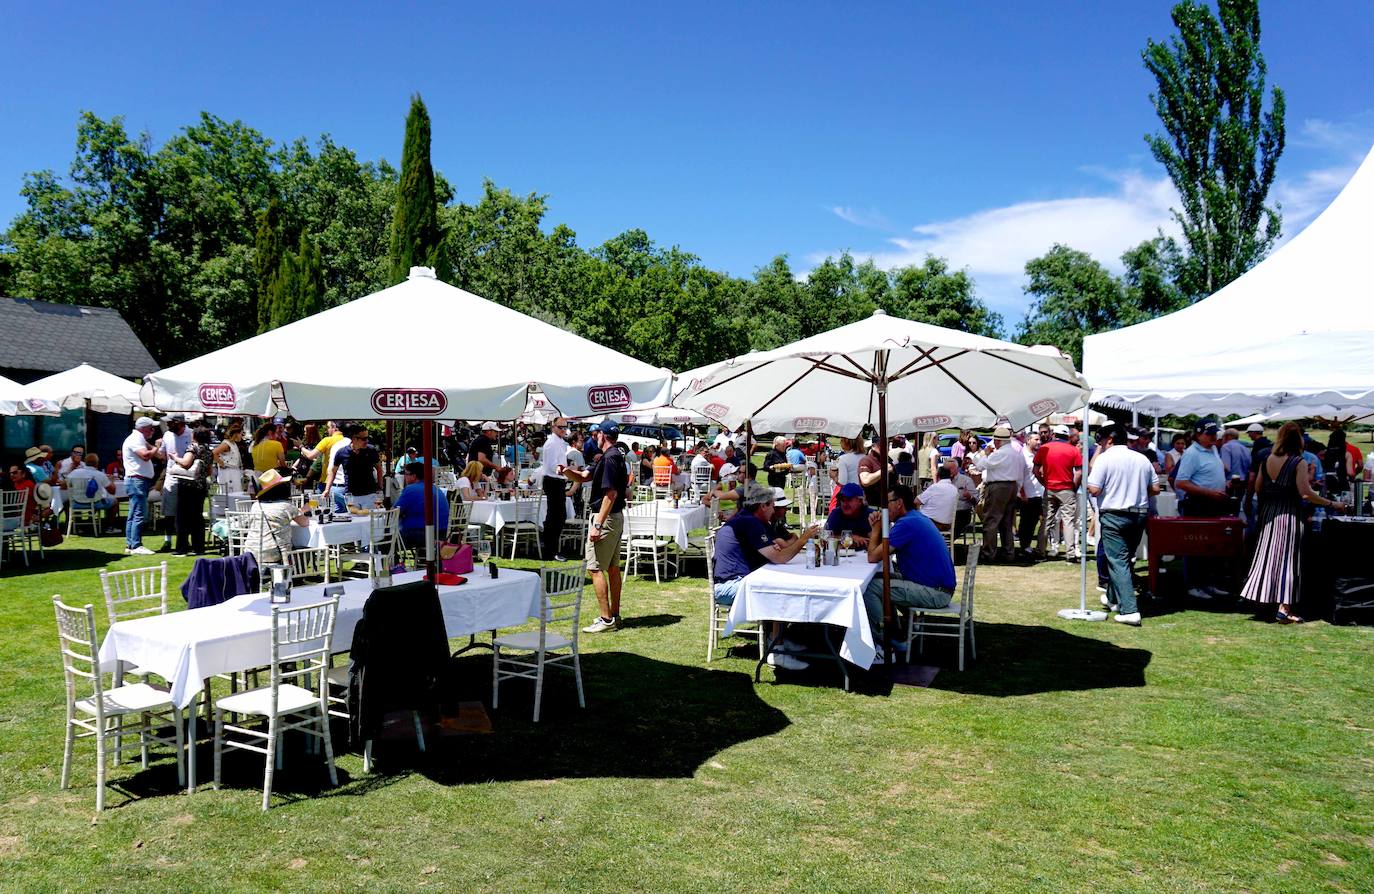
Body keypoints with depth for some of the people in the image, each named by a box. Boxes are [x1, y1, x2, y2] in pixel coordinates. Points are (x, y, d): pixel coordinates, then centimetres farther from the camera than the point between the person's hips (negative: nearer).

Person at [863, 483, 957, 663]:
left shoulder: (907, 524, -17)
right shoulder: (917, 518, 15)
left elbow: (873, 557, -16)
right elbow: (884, 550, 19)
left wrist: (876, 528, -2)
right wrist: (878, 528, 4)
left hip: (935, 593, -11)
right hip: (938, 586, 11)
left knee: (868, 588, -14)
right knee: (878, 579, 18)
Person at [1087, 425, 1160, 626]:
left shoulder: (1104, 458, -9)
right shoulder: (1143, 459, 6)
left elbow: (1094, 489, -15)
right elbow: (1155, 489, 9)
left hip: (1114, 515, -6)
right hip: (1140, 514, 6)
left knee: (1118, 561, -5)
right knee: (1127, 558, 19)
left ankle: (1129, 610, -13)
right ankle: (1113, 598, 34)